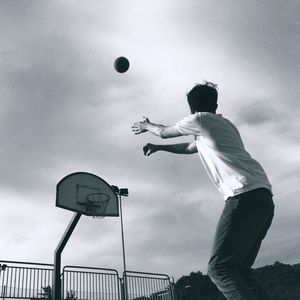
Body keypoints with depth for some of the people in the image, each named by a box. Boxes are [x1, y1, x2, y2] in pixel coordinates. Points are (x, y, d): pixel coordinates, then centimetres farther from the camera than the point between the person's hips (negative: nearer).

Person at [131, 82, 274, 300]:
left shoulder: (200, 119, 4)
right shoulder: (221, 124, 30)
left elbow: (164, 132, 21)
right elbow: (189, 148, 44)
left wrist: (146, 126, 41)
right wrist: (158, 148, 53)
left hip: (245, 195, -9)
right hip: (262, 197, 9)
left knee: (220, 268, -14)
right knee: (237, 270, 9)